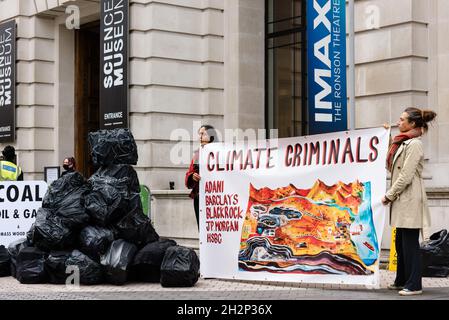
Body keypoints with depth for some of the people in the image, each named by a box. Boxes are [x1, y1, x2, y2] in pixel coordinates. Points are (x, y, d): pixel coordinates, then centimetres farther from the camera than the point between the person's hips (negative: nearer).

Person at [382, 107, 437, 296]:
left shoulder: (414, 144, -13)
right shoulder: (403, 143, 17)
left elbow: (406, 176, -18)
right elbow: (392, 167, 19)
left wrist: (389, 195, -12)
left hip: (410, 200, -10)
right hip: (402, 200, 10)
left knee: (410, 244, -5)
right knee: (401, 243, 15)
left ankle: (414, 285, 0)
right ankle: (401, 281, 24)